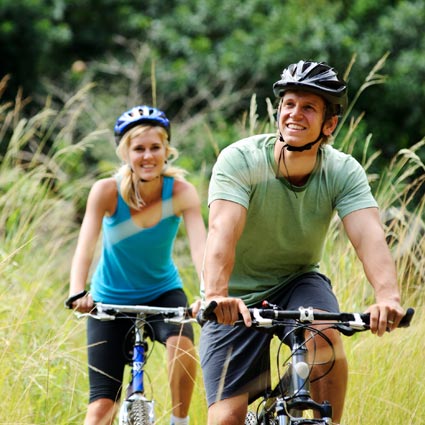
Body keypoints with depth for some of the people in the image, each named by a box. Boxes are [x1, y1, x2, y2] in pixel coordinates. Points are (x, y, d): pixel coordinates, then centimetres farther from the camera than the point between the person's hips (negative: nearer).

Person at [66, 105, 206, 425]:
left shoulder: (182, 192, -19)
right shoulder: (107, 191, -21)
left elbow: (200, 246, -32)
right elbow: (86, 246, -30)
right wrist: (77, 294, -49)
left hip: (162, 292, 0)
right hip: (111, 300, 0)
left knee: (182, 344, -32)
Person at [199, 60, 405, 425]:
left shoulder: (343, 172, -14)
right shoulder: (240, 160, -21)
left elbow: (368, 235, -29)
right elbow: (222, 230, -36)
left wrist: (389, 296, -49)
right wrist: (216, 295, -55)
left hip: (298, 283, 2)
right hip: (237, 301, -1)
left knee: (325, 339, -32)